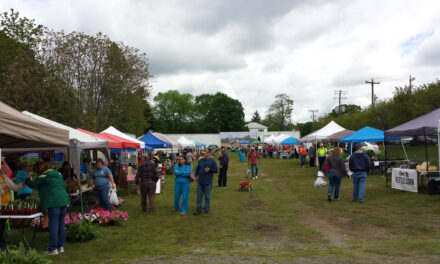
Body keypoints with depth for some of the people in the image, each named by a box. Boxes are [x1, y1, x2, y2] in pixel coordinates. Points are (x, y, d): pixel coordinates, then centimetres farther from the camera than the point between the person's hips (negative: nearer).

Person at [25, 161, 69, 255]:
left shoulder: (43, 176, -3)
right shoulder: (59, 174, 16)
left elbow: (32, 184, 6)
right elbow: (64, 186, 20)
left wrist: (28, 178, 24)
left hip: (53, 203, -7)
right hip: (64, 201, 7)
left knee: (53, 225, -3)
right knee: (61, 224, 12)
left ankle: (53, 249, 1)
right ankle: (61, 246, 18)